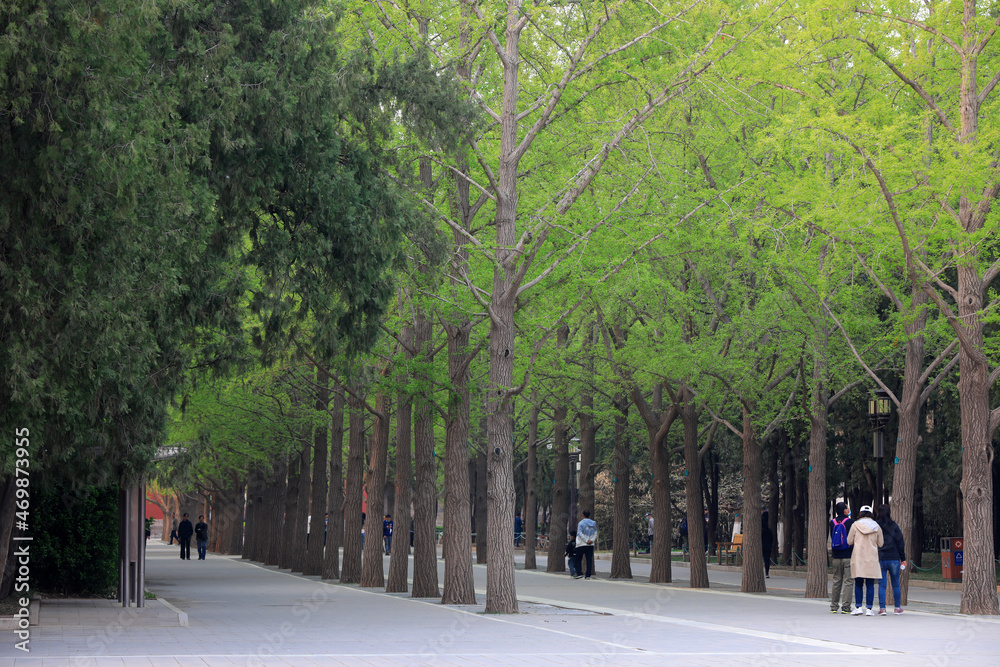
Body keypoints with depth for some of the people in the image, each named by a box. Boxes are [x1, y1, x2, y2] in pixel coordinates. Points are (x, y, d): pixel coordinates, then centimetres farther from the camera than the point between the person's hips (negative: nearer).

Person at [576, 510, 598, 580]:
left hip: (581, 545, -4)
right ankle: (588, 575, -4)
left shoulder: (581, 523, -6)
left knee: (578, 559, 7)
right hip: (591, 545, 4)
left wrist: (586, 541, -10)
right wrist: (592, 540, -4)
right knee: (589, 560, 2)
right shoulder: (593, 523, 9)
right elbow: (595, 533, 6)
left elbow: (580, 533, -13)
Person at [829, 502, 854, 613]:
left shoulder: (832, 522, 4)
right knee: (848, 581, -1)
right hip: (849, 556, -5)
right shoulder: (851, 522, -10)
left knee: (836, 581, 12)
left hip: (836, 556, 5)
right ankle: (845, 606, -6)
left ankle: (834, 606, 12)